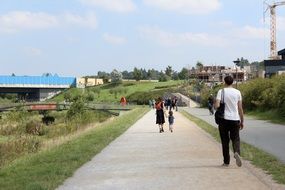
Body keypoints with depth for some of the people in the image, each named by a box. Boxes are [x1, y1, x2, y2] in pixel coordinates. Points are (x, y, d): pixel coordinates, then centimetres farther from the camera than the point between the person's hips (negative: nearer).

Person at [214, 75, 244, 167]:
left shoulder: (221, 91, -3)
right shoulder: (237, 92, 4)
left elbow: (217, 106, -14)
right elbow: (240, 108, 4)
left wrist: (215, 105, 10)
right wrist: (242, 121, 11)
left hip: (224, 119, -1)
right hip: (235, 119, 1)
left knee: (225, 141, 8)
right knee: (235, 139, 9)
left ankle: (226, 162, 12)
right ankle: (237, 153, -21)